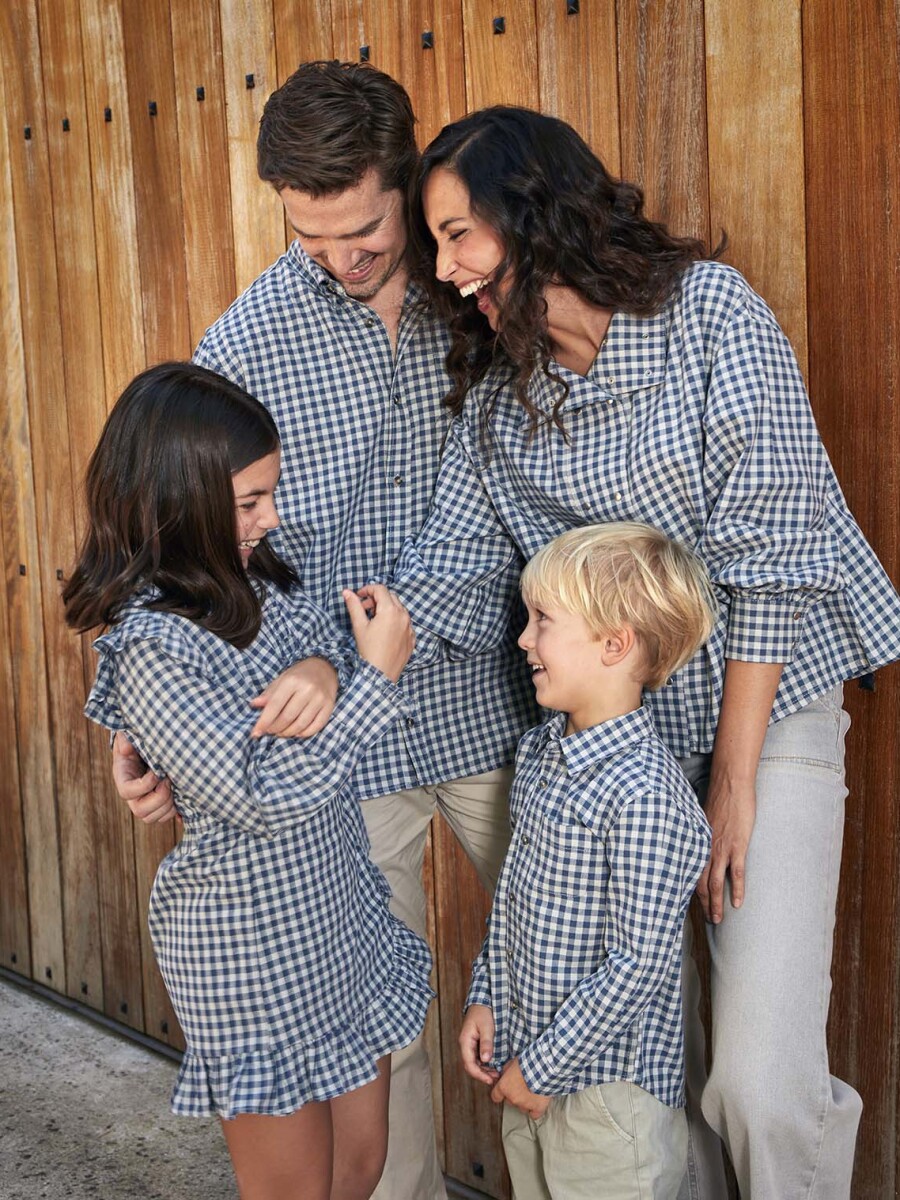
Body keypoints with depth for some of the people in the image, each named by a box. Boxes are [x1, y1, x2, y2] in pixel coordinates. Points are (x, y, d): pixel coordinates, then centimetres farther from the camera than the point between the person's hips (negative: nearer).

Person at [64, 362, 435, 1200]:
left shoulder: (262, 584, -1)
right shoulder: (151, 651, -24)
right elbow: (267, 797, -24)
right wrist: (376, 676, -22)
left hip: (338, 919, 7)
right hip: (253, 956, -7)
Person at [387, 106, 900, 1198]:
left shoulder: (709, 310, -10)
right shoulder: (497, 389, 6)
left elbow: (771, 558, -13)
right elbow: (438, 572, 0)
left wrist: (733, 784, -13)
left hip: (764, 710, -4)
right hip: (616, 737, 5)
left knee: (761, 1083, -11)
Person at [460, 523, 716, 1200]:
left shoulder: (643, 794, -25)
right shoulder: (540, 750, 2)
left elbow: (639, 964, -23)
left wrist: (543, 1067, -17)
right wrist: (488, 998, 8)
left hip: (610, 1086, -8)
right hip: (529, 1065, 8)